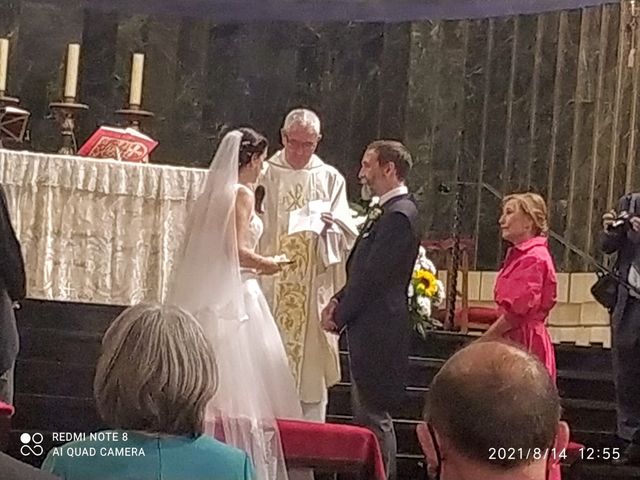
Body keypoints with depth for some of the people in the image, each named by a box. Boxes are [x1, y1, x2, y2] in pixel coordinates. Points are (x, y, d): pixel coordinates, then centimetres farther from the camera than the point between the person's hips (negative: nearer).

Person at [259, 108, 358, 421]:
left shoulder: (330, 179, 9)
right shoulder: (265, 175, 7)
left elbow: (347, 234, 5)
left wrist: (330, 224, -17)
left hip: (315, 288, 1)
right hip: (269, 284, 0)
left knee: (312, 355, 0)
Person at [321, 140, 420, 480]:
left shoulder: (398, 215, -18)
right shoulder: (391, 211, 14)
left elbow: (372, 277, -19)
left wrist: (339, 316, -10)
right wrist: (338, 301, 5)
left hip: (378, 332, -10)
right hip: (371, 329, 10)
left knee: (374, 417, -4)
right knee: (367, 413, 15)